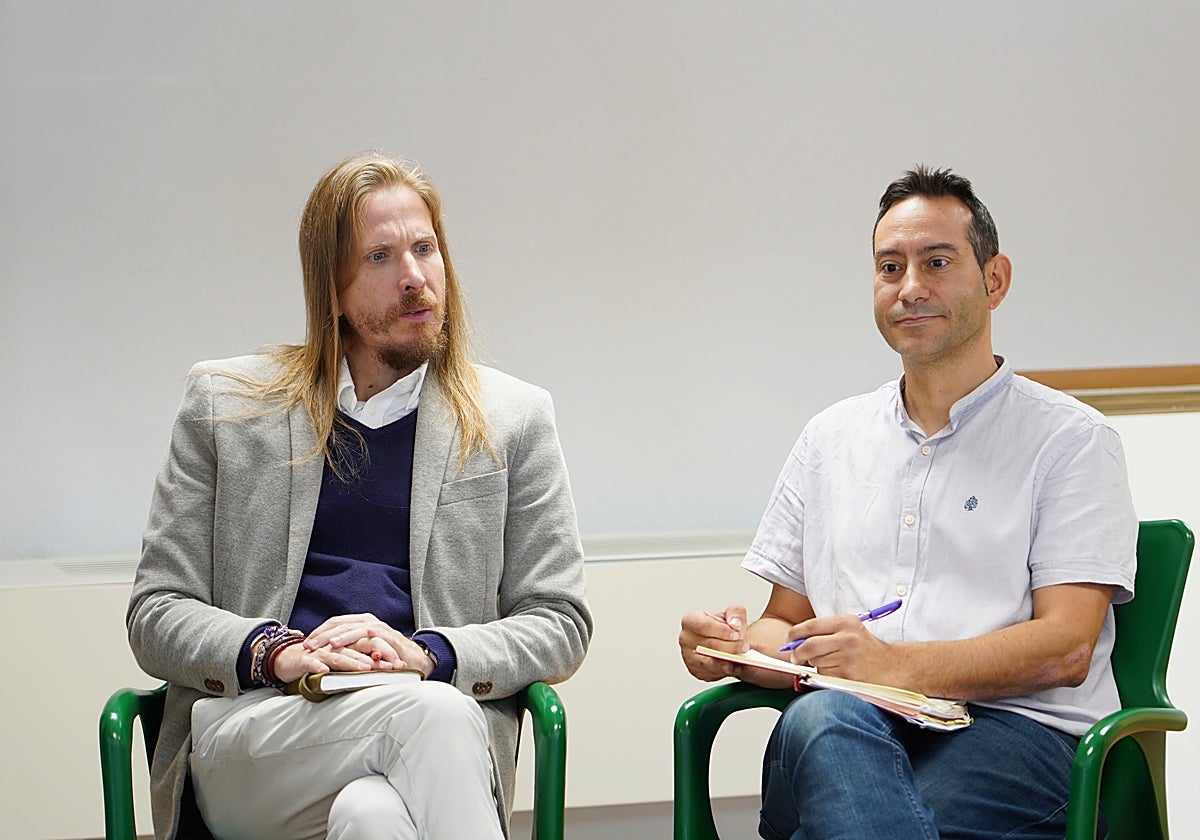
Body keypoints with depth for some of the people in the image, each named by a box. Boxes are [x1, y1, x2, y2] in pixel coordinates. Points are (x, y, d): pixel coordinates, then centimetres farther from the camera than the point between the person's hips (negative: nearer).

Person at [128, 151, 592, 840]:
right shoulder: (228, 402, 14)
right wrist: (274, 653, -11)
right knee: (435, 713, -33)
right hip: (250, 735, 0)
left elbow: (559, 623, 11)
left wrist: (426, 654, -9)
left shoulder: (513, 419, 14)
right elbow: (156, 614, 11)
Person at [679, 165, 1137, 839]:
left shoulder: (1069, 437, 8)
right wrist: (739, 645, -2)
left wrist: (893, 665, -20)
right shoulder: (831, 437, 24)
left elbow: (1065, 648, -4)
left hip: (1016, 732, -3)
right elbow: (788, 621, 25)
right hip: (858, 730, 4)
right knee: (823, 718, -36)